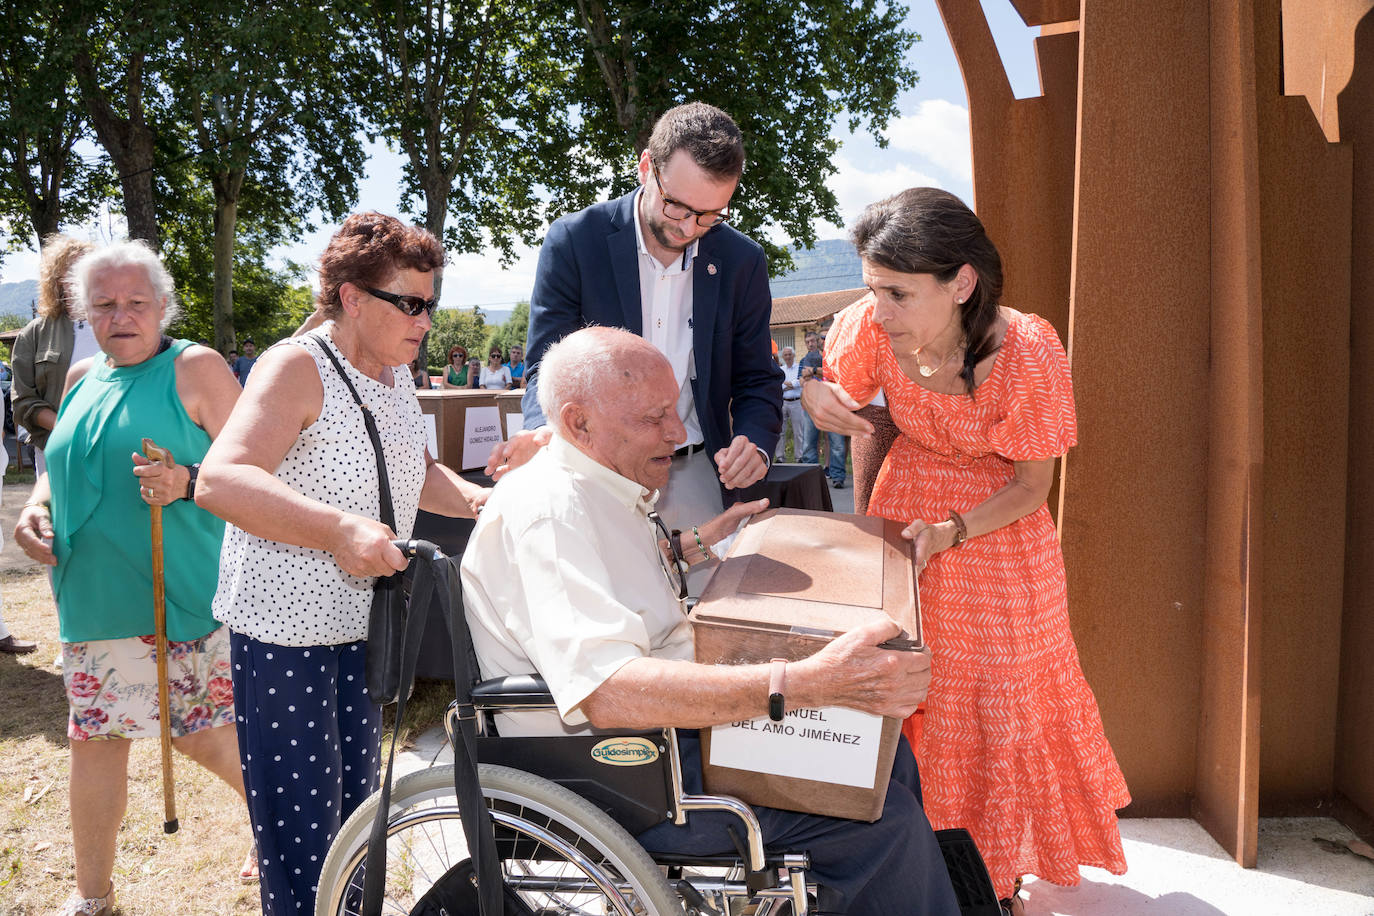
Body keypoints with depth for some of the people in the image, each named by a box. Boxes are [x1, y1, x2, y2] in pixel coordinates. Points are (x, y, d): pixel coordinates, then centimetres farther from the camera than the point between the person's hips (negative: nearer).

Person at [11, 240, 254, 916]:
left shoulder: (197, 368, -7)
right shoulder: (82, 379, 12)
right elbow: (61, 465, 25)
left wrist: (187, 484, -27)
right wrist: (35, 505, 5)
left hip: (183, 598, -6)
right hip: (93, 598, 6)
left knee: (200, 736, 1)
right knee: (93, 737, 13)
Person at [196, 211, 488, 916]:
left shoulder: (394, 375, 10)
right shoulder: (299, 366, -16)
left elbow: (416, 473, 22)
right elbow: (219, 480, -28)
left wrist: (472, 499, 2)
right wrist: (340, 530, -37)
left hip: (364, 617, 8)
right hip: (285, 624, -8)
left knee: (357, 794, 19)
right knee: (300, 815, 0)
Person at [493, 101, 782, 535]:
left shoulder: (742, 263, 1)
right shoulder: (573, 240, -6)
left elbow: (757, 381, 8)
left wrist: (755, 443, -14)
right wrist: (546, 431, -28)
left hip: (693, 477, 2)